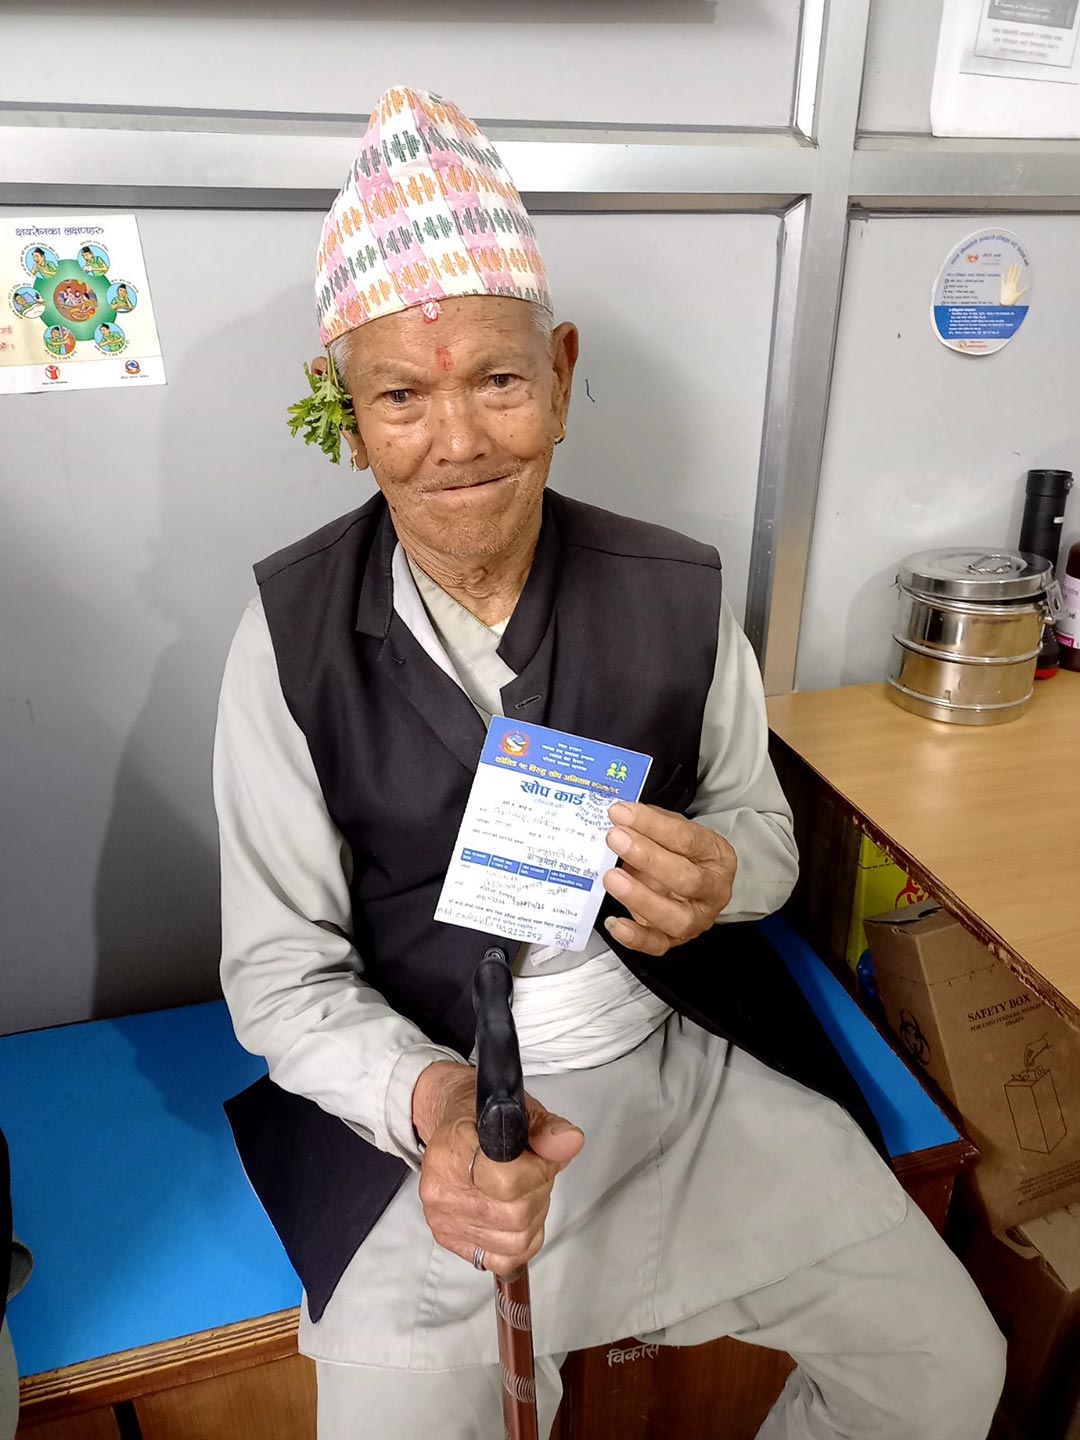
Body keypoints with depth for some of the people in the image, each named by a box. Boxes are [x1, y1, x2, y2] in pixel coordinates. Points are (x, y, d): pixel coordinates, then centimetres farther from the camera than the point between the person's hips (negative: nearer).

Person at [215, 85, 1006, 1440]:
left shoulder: (679, 593, -7)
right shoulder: (292, 632, -12)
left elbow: (761, 824, 6)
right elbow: (278, 969, -9)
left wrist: (719, 872, -18)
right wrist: (429, 1104, -27)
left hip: (691, 1063, 3)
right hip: (427, 1104, -1)